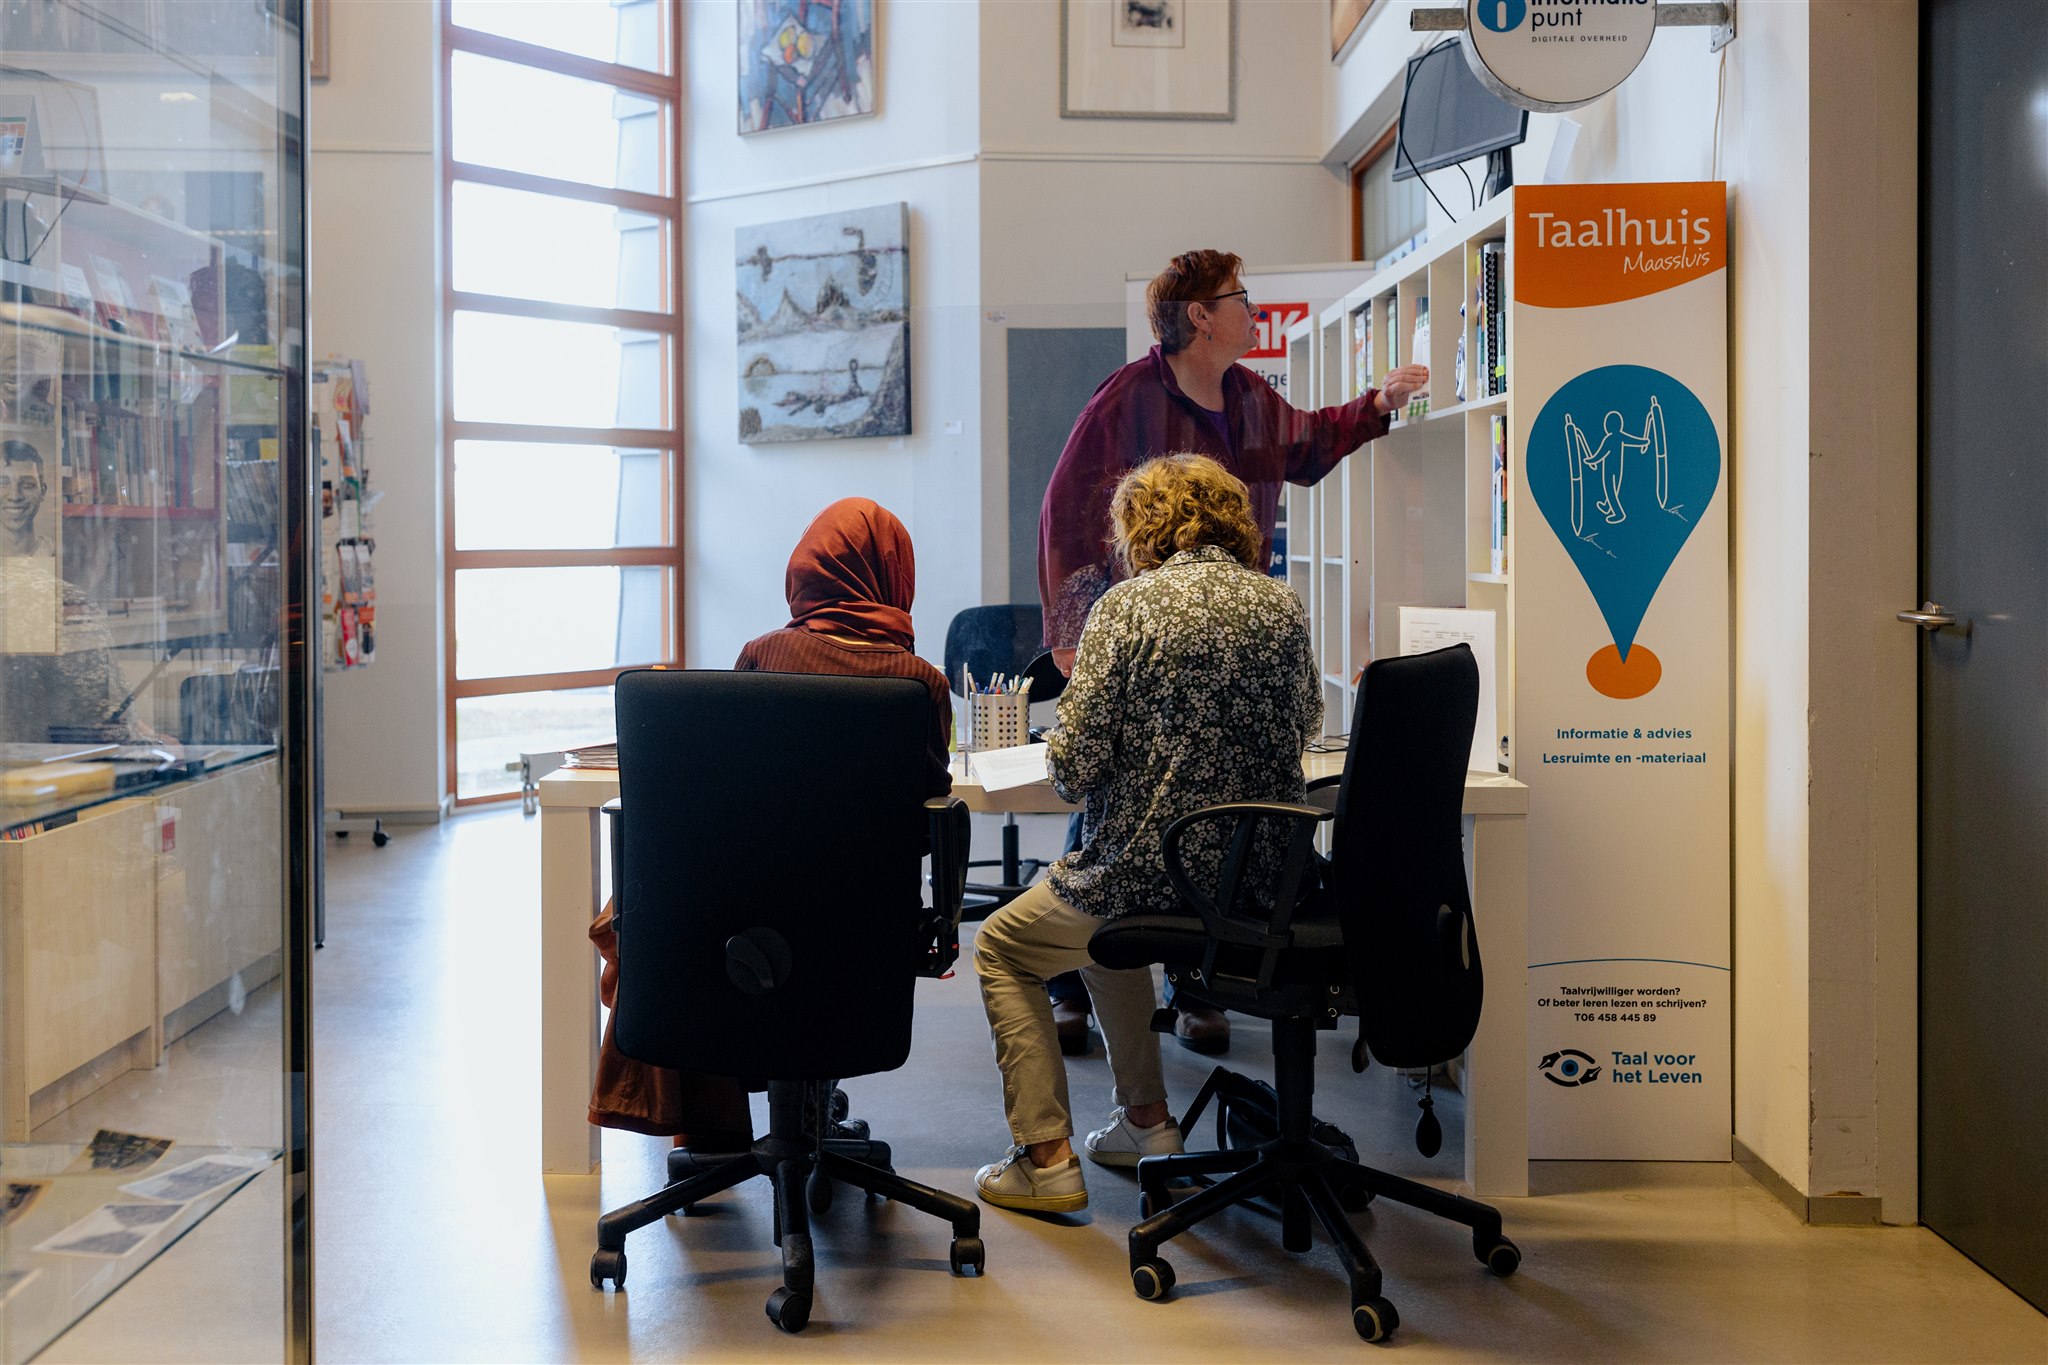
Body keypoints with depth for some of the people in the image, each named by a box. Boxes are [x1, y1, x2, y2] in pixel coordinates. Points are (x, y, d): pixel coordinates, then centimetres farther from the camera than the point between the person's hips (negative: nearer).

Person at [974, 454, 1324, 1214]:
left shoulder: (1129, 606, -12)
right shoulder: (1281, 606, 4)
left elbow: (1073, 767, -15)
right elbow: (1306, 723, 21)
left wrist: (1062, 757, 8)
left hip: (1149, 870, -6)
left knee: (1002, 947, 20)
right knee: (1101, 928, 35)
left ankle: (1044, 1158, 13)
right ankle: (1145, 1122, 35)